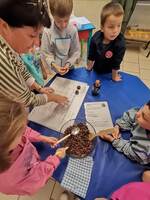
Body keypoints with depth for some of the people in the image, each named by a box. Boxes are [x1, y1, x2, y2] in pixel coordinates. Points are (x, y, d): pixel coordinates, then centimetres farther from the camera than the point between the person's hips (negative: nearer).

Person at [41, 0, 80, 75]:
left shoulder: (73, 30, -12)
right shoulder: (47, 31, -17)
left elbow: (76, 51, -6)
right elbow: (46, 53, -12)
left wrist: (69, 63, -20)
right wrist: (54, 65, -27)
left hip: (69, 68, 1)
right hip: (53, 70, -1)